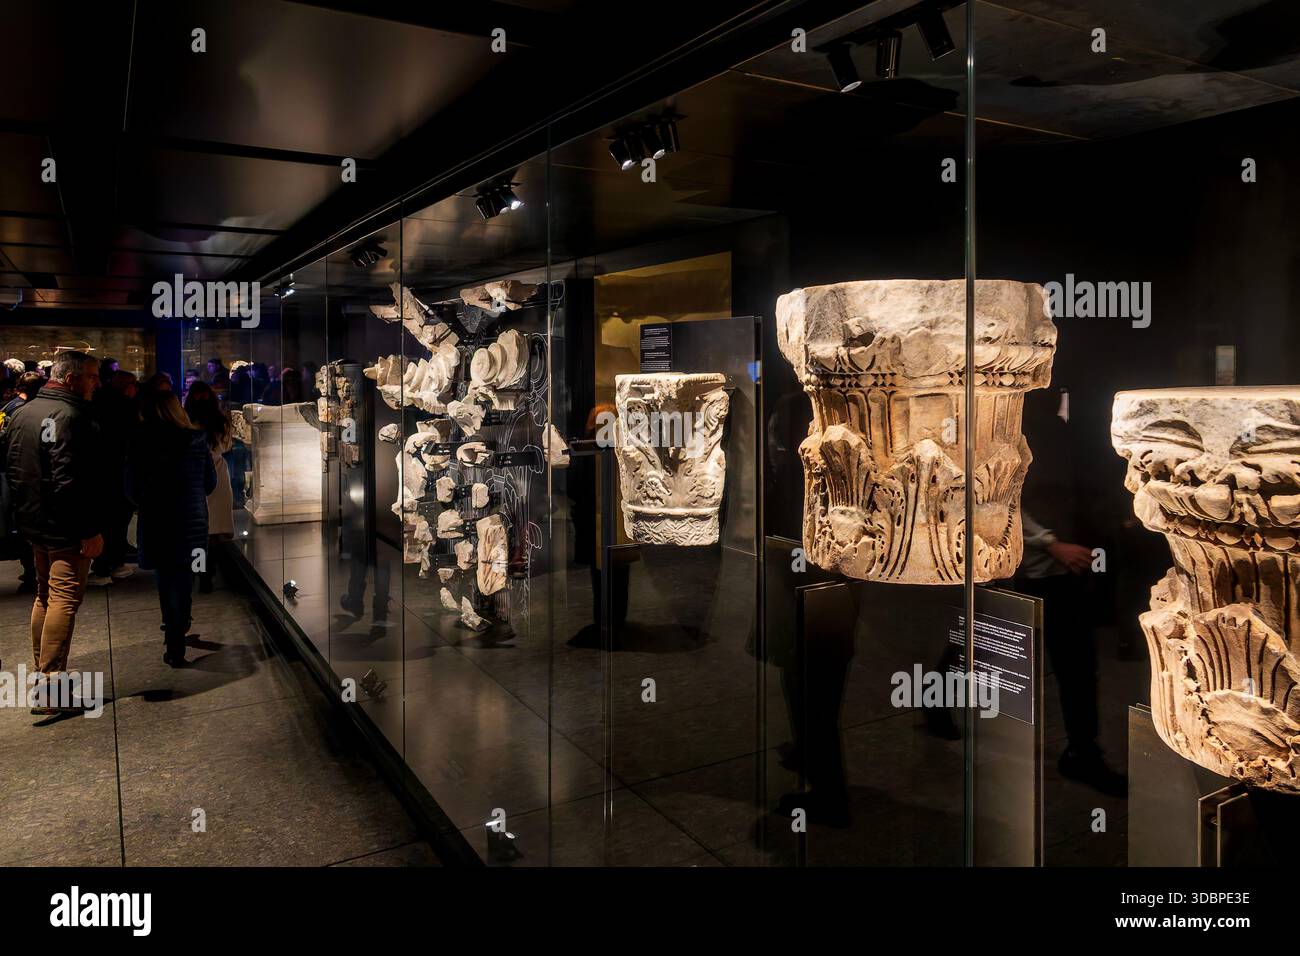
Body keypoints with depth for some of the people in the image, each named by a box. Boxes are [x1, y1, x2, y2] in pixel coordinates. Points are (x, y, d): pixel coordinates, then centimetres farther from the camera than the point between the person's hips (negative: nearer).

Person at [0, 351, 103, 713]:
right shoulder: (69, 416, -20)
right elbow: (71, 480, -26)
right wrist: (91, 530, -23)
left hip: (34, 522, 9)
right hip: (66, 529, -9)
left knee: (45, 595, 20)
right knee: (65, 599, -6)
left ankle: (41, 669, 30)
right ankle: (50, 686, -7)